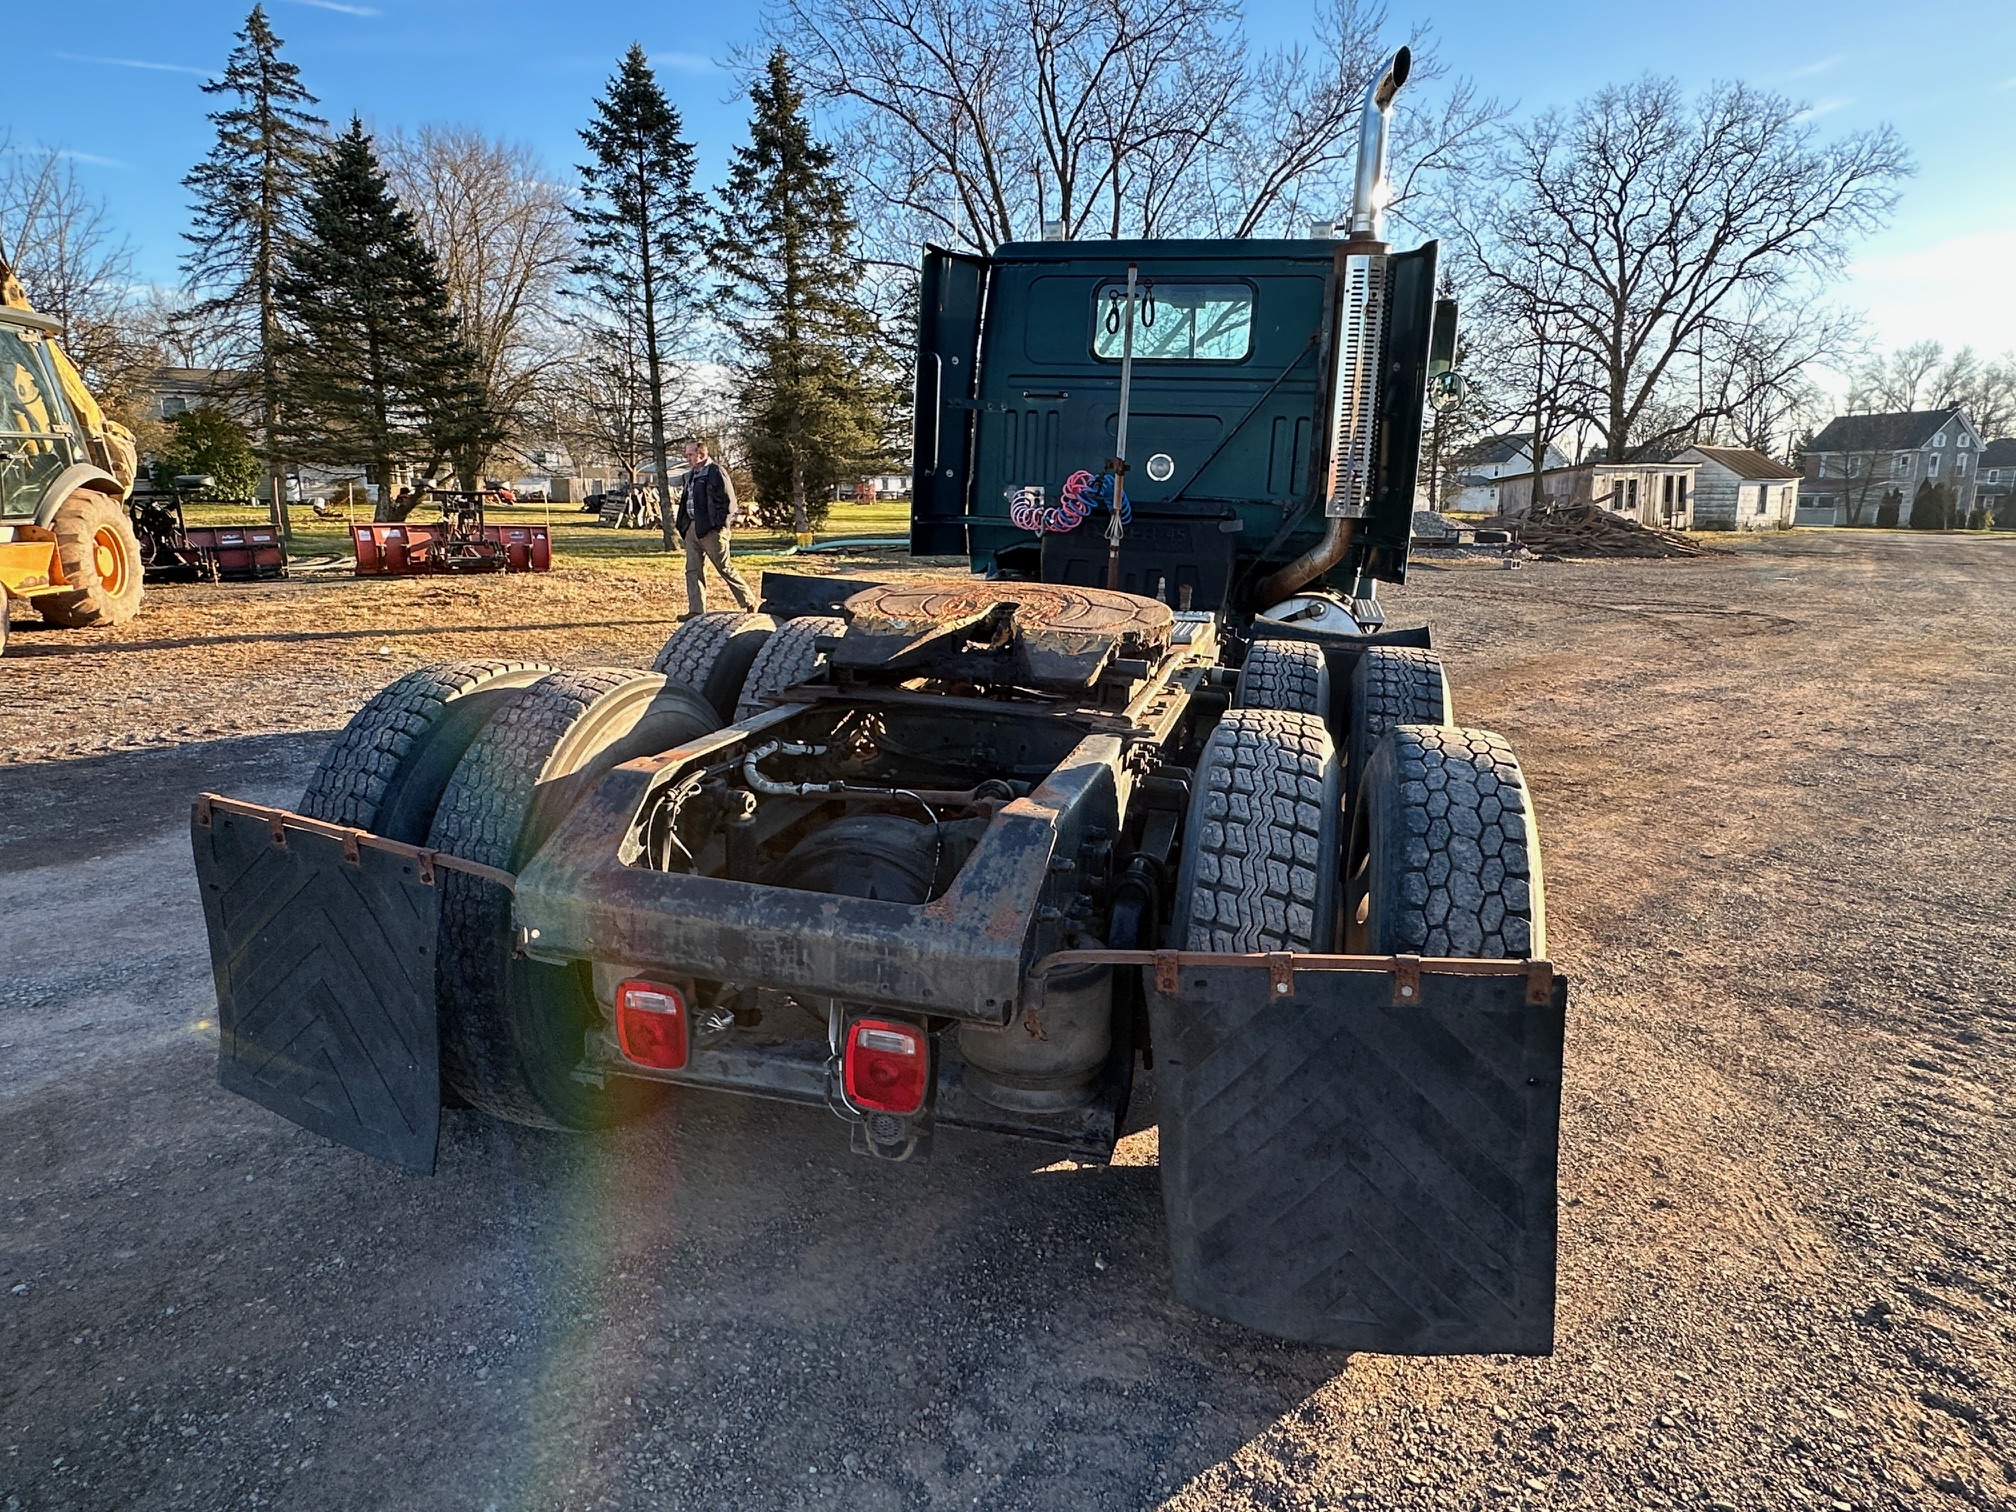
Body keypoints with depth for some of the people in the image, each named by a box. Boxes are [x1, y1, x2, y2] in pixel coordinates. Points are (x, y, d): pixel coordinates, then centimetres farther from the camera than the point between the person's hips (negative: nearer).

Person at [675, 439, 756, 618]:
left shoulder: (716, 472, -10)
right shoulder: (692, 474, 17)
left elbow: (728, 502, -13)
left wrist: (718, 525, -16)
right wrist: (680, 522, 13)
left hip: (710, 529, -9)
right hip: (692, 528, 9)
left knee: (724, 567, -4)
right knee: (693, 570, 6)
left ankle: (749, 603, 6)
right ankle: (696, 611, 10)